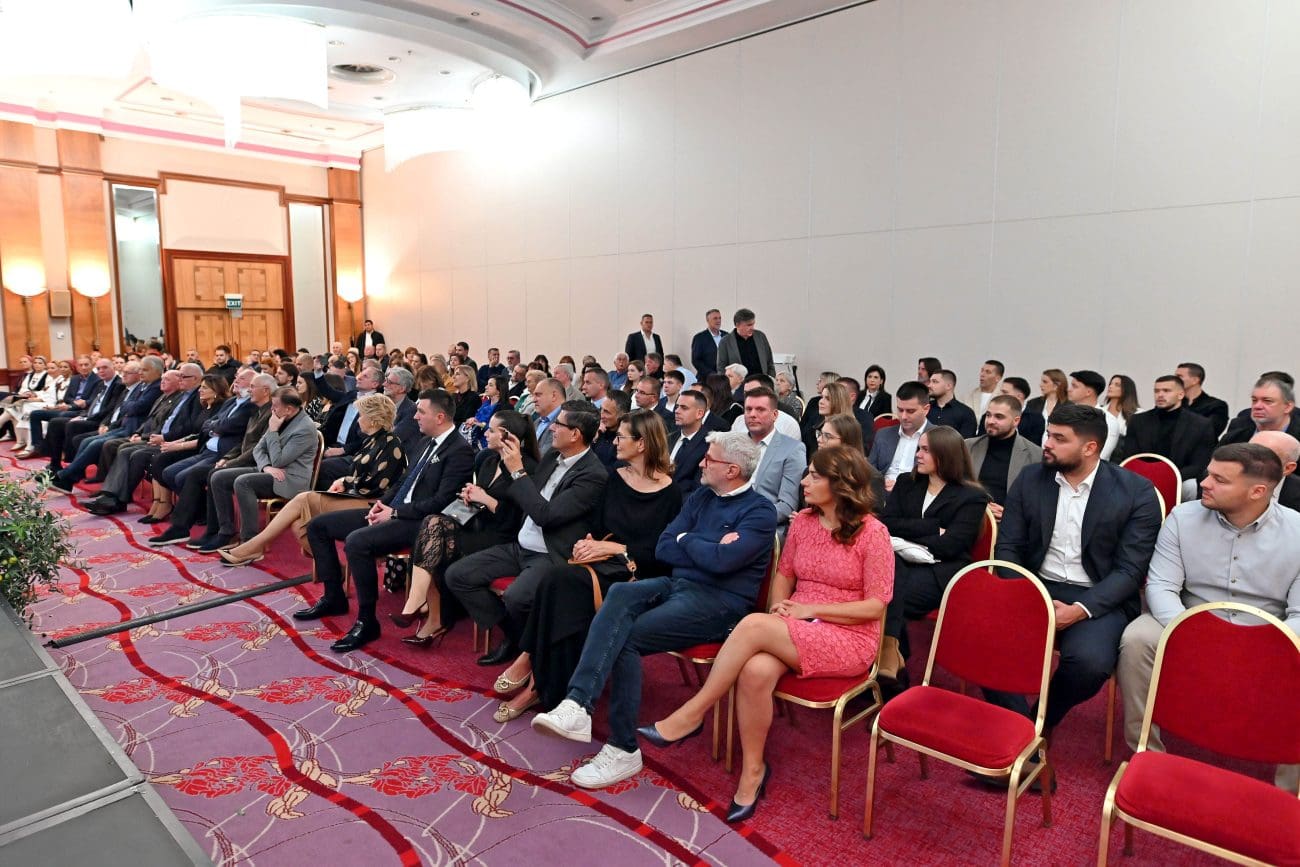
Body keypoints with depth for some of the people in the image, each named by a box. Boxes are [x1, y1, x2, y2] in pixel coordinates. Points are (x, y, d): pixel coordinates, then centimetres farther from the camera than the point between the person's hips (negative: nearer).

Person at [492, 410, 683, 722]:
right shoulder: (616, 479, 13)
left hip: (637, 574, -4)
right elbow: (596, 527, 14)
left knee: (562, 580, -29)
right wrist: (587, 544, -8)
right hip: (602, 562, 5)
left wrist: (614, 548, -15)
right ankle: (539, 677, -18)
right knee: (561, 581, -30)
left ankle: (537, 678, -14)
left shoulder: (670, 492, -4)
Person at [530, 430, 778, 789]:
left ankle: (623, 749, -11)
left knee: (624, 638, -23)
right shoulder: (701, 497, 16)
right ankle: (577, 706, -34)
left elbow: (722, 561, -22)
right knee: (620, 593, -25)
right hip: (677, 584, 6)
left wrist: (687, 540, -3)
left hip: (719, 602, -6)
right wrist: (709, 549, -6)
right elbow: (663, 548, 9)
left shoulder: (760, 512, -6)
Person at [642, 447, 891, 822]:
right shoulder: (802, 521, 6)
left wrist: (810, 609, -15)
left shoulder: (872, 533, -10)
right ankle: (752, 769, -11)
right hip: (795, 632, 5)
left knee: (753, 625, -31)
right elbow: (784, 573, 16)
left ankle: (691, 714, -19)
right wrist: (780, 607, -5)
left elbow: (875, 606, -10)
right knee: (756, 670, -31)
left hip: (849, 639, -5)